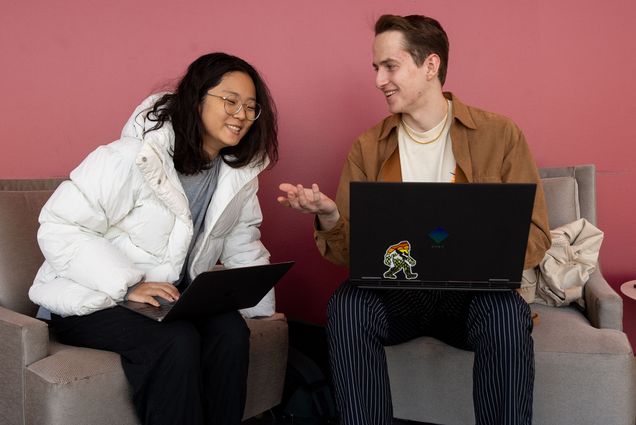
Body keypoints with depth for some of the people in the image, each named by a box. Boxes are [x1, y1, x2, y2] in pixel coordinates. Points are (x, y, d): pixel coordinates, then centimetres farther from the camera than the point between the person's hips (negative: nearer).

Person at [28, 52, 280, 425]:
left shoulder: (241, 172, 1)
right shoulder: (136, 157, -20)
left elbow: (244, 247, 11)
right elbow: (59, 229, -21)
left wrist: (263, 308, 1)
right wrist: (127, 286, -29)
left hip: (173, 298, 6)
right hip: (92, 302, -5)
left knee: (231, 331, -22)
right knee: (175, 342, -31)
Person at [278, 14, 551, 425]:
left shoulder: (500, 134, 0)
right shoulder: (367, 149, 5)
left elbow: (534, 236, -2)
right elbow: (350, 250, 3)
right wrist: (329, 217, -19)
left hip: (472, 292, -1)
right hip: (394, 292, 2)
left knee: (506, 312, -33)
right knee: (346, 304, -29)